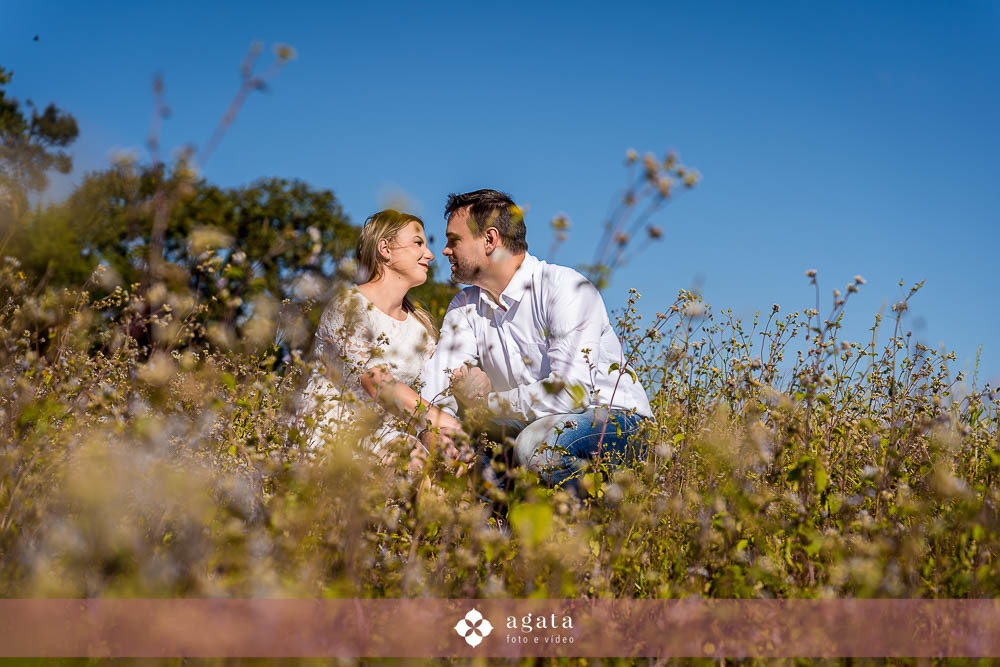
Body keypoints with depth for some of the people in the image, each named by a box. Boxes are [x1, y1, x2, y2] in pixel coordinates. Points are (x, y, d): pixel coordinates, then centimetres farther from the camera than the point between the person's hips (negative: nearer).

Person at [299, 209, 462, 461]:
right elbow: (377, 383, -21)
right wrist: (435, 417, -29)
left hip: (384, 440, 7)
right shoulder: (349, 304, -9)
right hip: (330, 435, -6)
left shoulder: (422, 324, 12)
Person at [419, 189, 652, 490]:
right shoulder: (465, 307, 7)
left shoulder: (565, 288, -17)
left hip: (612, 418, -6)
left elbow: (572, 392, -28)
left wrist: (486, 402, -17)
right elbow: (436, 391, -6)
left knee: (537, 440, -36)